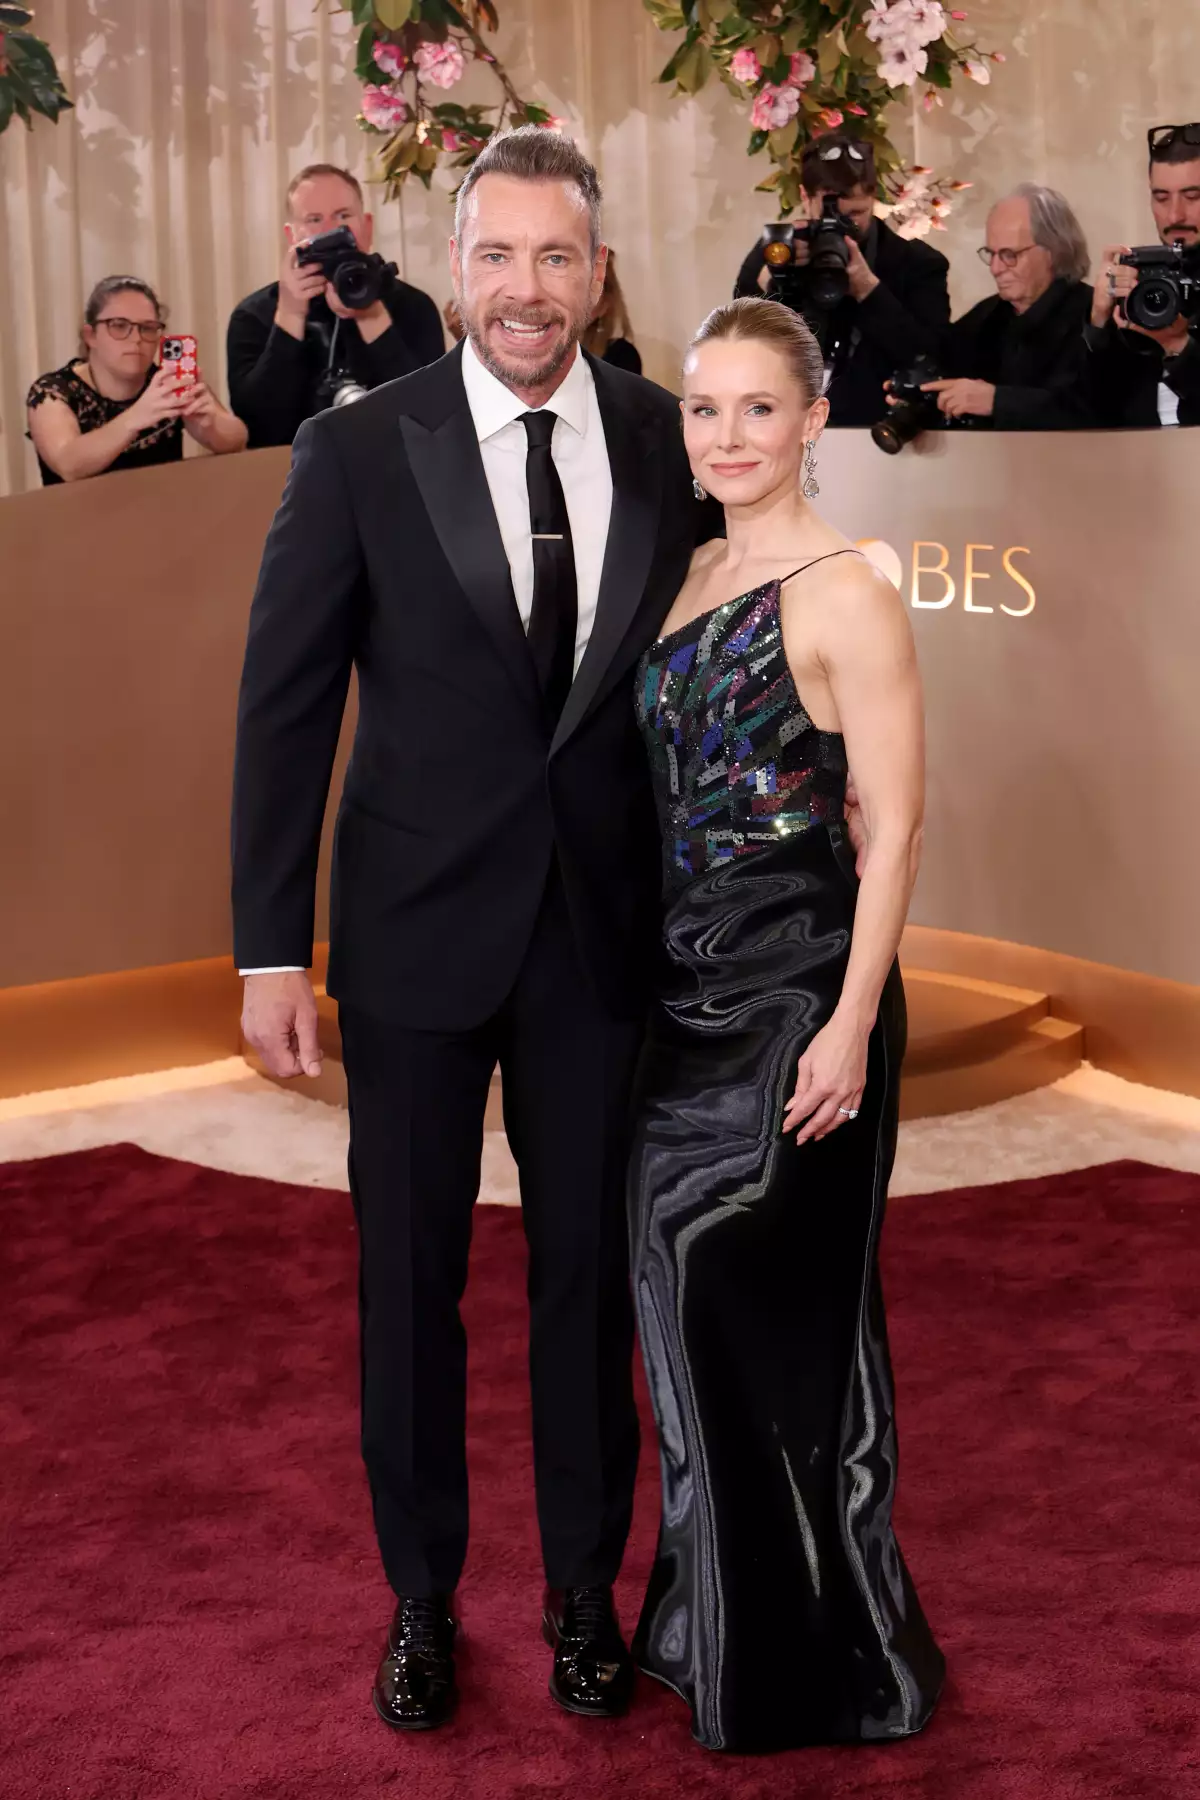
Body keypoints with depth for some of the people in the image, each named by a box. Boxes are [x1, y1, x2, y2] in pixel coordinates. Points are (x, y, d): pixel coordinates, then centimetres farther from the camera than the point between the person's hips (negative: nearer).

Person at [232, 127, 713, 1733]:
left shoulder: (669, 443, -1)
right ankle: (422, 1597, 30)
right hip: (420, 933, -1)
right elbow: (285, 707, -5)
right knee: (410, 1280, 11)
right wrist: (271, 951, -7)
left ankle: (585, 1588, 31)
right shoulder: (358, 452, -7)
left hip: (605, 933, 2)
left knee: (589, 1273, 12)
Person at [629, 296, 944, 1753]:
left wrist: (851, 1024, -19)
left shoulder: (843, 594, -11)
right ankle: (712, 1621, 32)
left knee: (782, 1309, 2)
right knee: (691, 1301, 14)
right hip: (684, 985, 7)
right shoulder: (690, 578, 11)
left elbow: (893, 823, -14)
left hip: (794, 989, -7)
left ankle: (817, 1657, 21)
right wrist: (651, 970, 14)